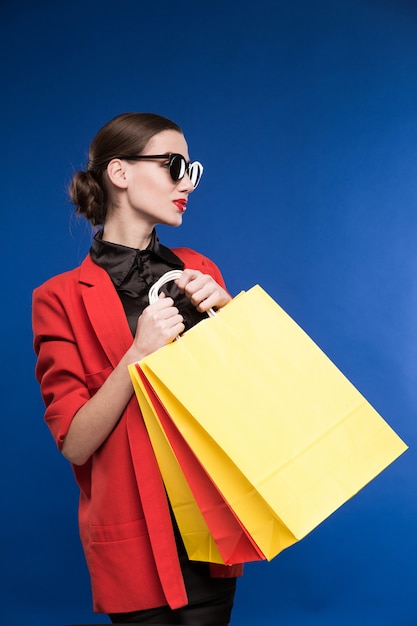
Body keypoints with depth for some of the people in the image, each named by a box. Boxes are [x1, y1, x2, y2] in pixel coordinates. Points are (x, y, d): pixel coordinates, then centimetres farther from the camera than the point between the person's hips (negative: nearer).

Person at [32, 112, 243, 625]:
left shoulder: (197, 272, 6)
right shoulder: (62, 298, -7)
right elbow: (74, 444, -12)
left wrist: (224, 311, -8)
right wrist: (140, 351, -24)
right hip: (135, 539, -4)